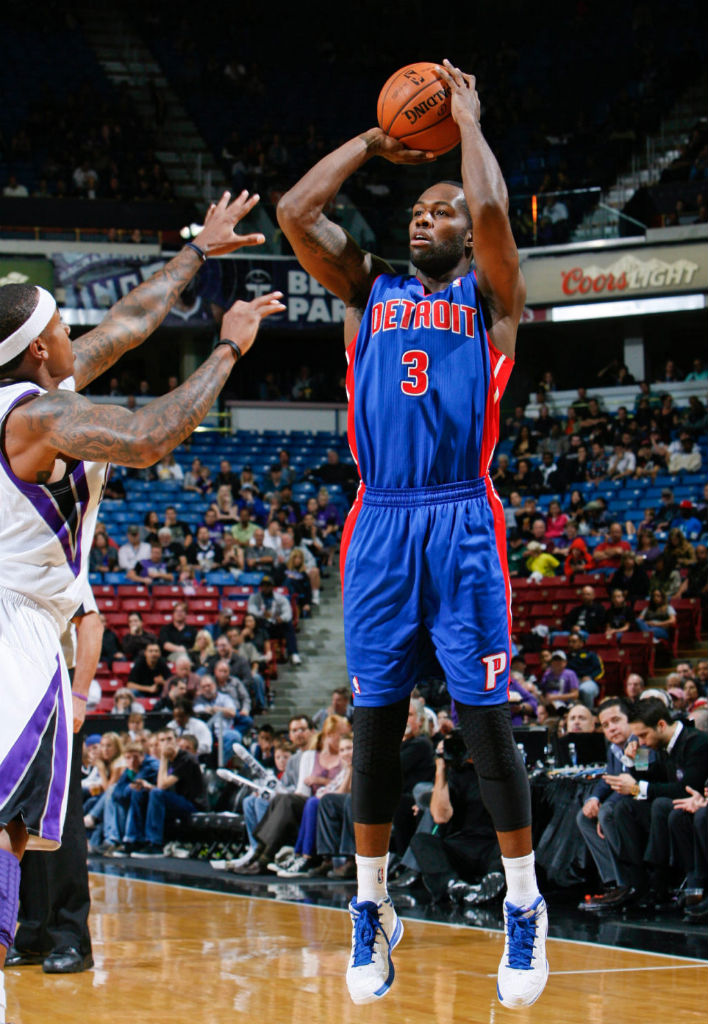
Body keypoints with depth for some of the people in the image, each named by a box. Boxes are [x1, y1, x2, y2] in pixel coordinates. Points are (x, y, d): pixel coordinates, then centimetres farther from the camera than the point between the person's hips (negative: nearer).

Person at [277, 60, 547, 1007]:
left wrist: (467, 117, 1)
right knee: (375, 719, 4)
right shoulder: (369, 290, 16)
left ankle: (525, 908, 5)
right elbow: (294, 211, 4)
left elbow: (493, 209, -13)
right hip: (379, 524, 3)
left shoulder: (488, 295, 8)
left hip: (462, 522, -3)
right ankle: (372, 910, 13)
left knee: (485, 717, -5)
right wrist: (375, 142, 11)